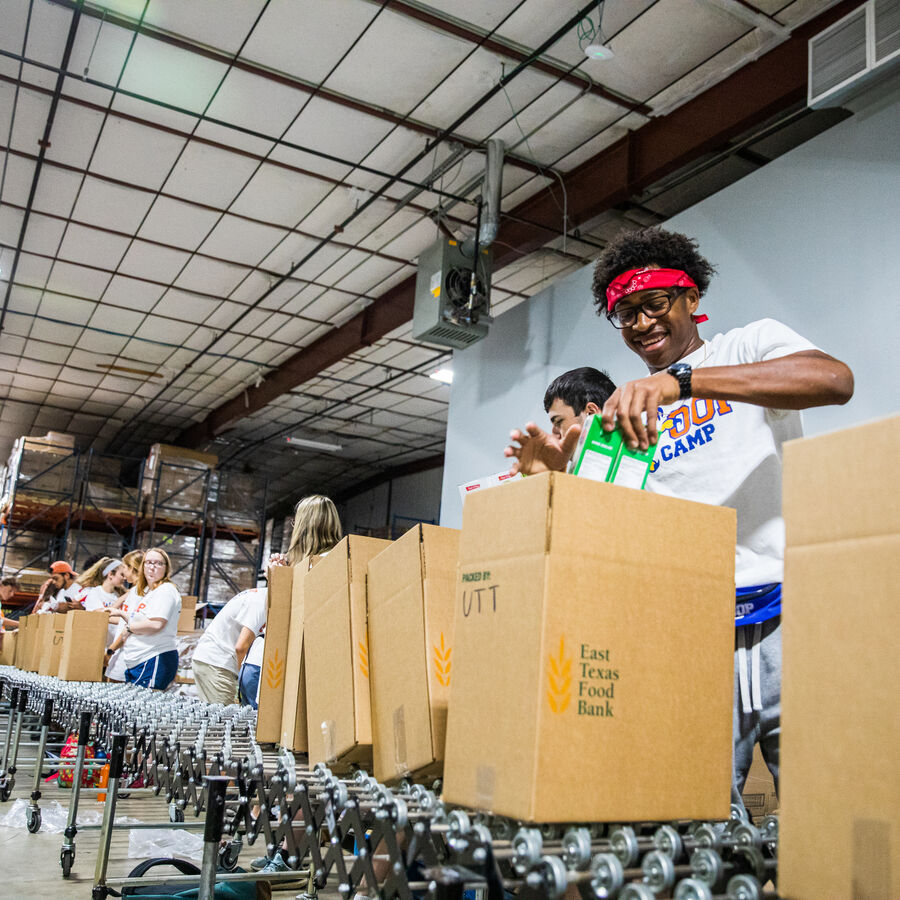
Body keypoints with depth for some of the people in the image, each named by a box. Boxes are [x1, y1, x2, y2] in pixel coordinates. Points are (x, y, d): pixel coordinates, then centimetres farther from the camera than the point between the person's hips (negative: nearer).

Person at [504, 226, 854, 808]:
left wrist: (680, 379, -24)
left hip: (782, 610, -3)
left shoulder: (753, 343, 8)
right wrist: (558, 477, -7)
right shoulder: (628, 410, 19)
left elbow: (835, 379, -16)